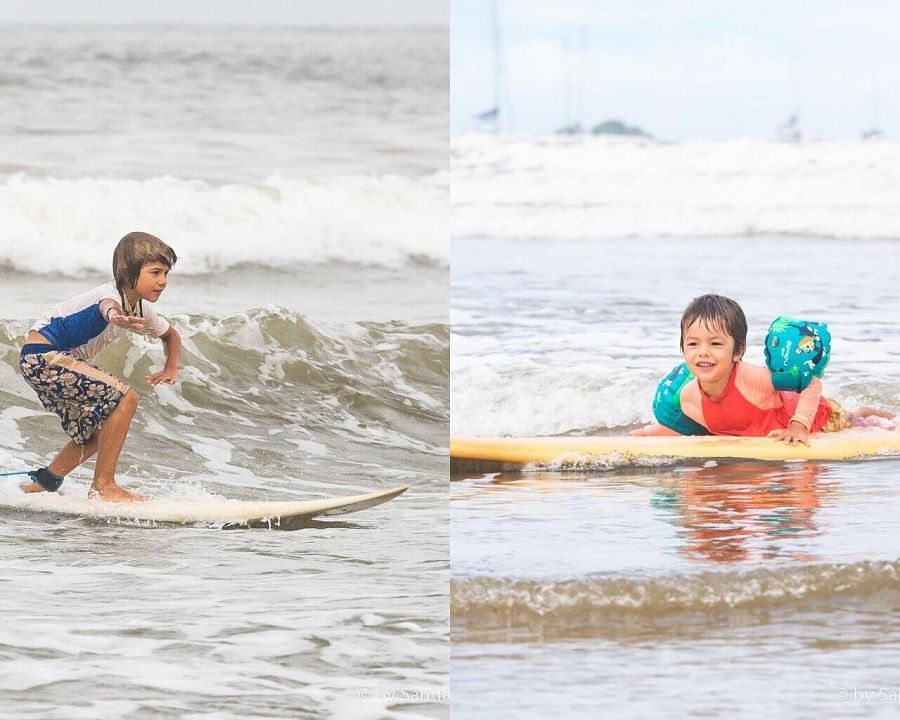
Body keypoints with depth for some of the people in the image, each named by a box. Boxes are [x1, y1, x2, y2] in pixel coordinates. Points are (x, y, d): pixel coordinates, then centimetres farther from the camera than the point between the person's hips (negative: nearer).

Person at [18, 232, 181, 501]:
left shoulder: (142, 311, 6)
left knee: (98, 432, 17)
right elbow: (107, 306, -49)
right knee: (125, 399, -18)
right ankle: (103, 486, -13)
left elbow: (170, 335, 26)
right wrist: (114, 317, -74)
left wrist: (170, 369, 6)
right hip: (42, 357, -10)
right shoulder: (111, 294, -23)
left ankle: (43, 484, 29)